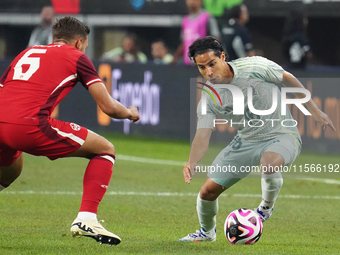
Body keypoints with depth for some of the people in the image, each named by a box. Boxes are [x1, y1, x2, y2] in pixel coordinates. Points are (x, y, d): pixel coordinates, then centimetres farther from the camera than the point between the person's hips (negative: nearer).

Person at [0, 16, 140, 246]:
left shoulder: (27, 52, 30)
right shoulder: (76, 57, 15)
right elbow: (108, 107, 10)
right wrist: (130, 113, 32)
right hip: (30, 124, -6)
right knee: (105, 150, 10)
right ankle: (86, 218, -3)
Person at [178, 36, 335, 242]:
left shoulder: (254, 67, -20)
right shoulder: (208, 99, -11)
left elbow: (287, 78, -3)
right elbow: (202, 135, -15)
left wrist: (313, 110, 1)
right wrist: (192, 164, -35)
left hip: (282, 135, -4)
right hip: (246, 141, 4)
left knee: (268, 163, -40)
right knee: (208, 191, 1)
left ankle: (267, 207, -8)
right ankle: (207, 232, 34)